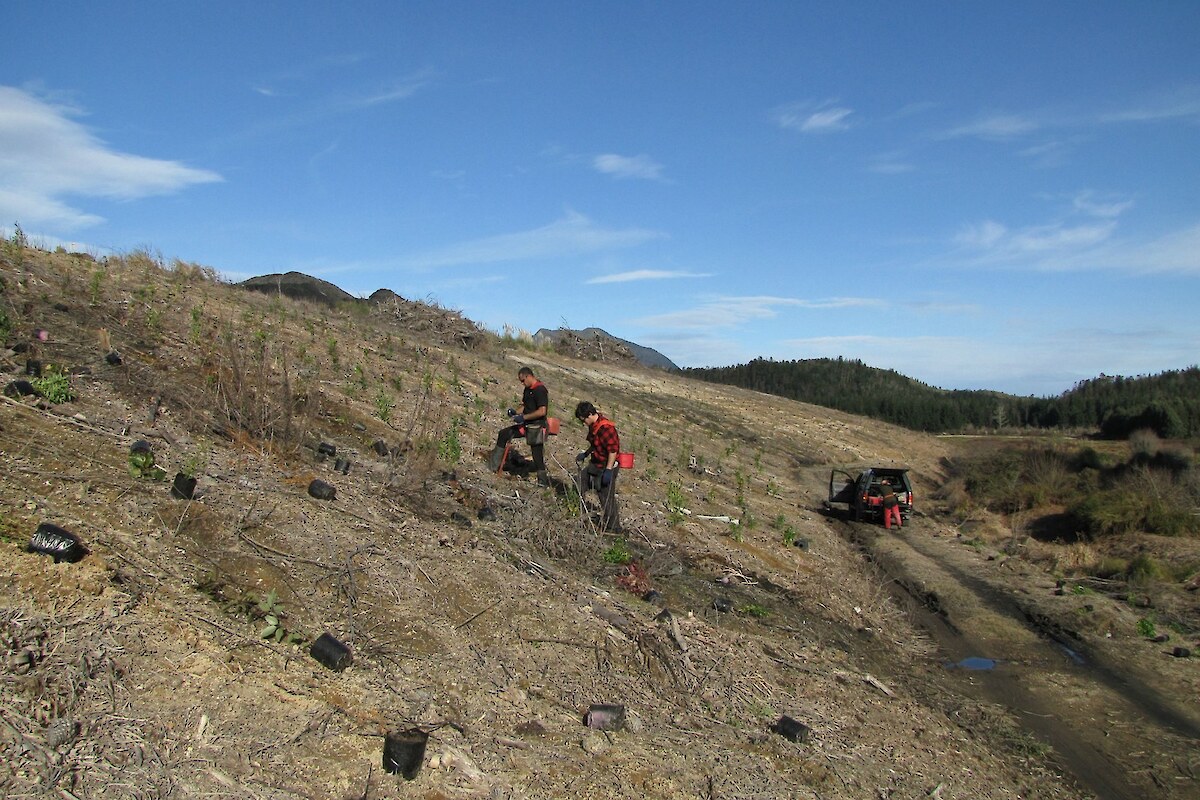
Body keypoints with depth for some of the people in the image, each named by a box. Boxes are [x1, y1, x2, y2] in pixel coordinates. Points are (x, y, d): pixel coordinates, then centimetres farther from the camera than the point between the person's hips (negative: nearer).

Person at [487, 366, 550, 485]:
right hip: (526, 425, 10)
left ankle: (544, 483, 7)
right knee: (503, 434, 9)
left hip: (536, 427, -10)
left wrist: (523, 417, -22)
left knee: (538, 457, -6)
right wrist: (516, 414, 2)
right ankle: (493, 466, 17)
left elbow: (542, 411, -25)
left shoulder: (540, 390, -18)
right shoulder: (527, 389, 12)